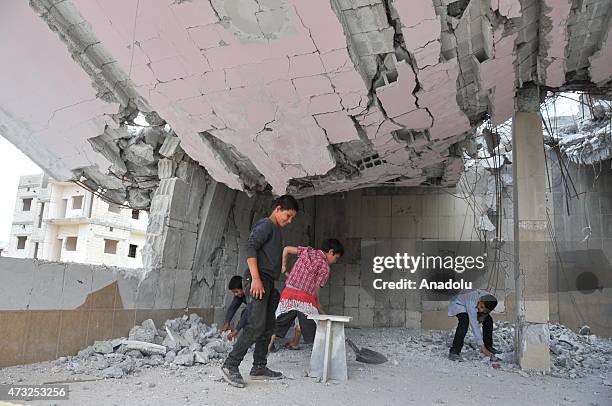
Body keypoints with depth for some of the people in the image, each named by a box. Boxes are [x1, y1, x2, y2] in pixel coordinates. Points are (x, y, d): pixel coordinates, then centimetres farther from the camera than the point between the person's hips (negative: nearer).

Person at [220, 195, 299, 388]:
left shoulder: (276, 231, 25)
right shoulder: (265, 225, -5)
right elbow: (250, 247, -18)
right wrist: (256, 278, -25)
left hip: (267, 283, 10)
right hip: (257, 280, -10)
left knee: (268, 327, 9)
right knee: (256, 325, -16)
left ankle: (259, 367, 16)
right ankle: (230, 365, -10)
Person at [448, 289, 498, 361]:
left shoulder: (489, 301, -28)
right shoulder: (472, 303, -45)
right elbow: (474, 325, -45)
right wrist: (482, 346, -45)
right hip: (459, 304, -6)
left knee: (488, 320, -2)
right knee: (464, 321, -31)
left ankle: (488, 347, 20)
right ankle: (454, 351, -27)